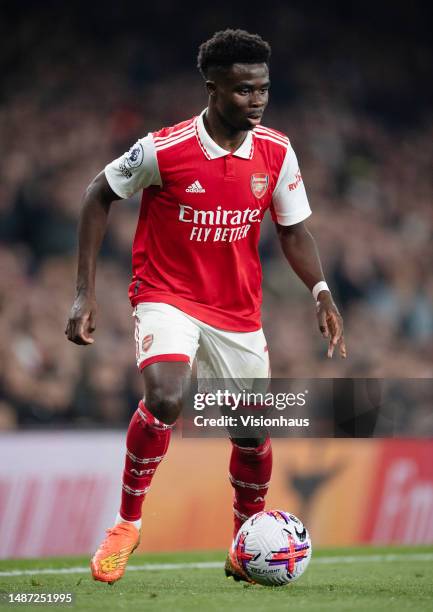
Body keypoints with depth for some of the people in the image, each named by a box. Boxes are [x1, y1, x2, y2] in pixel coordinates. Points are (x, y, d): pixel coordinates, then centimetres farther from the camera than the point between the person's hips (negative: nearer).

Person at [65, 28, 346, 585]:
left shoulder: (276, 153, -6)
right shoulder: (164, 150, -18)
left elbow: (293, 231, 6)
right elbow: (99, 196, -4)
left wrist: (322, 294, -11)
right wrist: (84, 291, -8)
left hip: (237, 311, 4)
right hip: (167, 296, -4)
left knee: (253, 434, 8)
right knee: (165, 399, -31)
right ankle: (127, 524, -9)